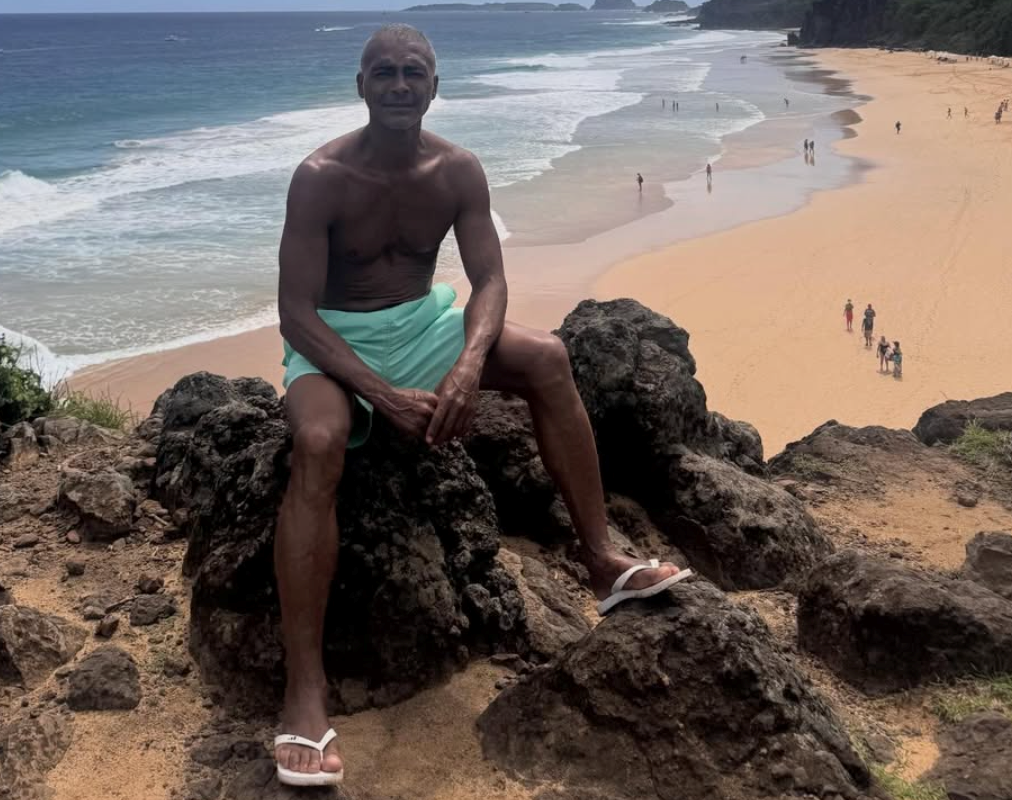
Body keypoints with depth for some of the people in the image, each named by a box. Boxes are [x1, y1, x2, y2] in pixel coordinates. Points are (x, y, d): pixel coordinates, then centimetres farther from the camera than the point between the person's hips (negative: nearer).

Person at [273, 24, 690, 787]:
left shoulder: (459, 171, -7)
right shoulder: (321, 178, -20)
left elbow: (490, 281, -9)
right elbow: (295, 312, -22)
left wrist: (469, 366, -31)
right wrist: (386, 396, -32)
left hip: (422, 322, 5)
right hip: (336, 336, -4)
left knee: (546, 357, -17)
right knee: (318, 444, -35)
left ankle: (603, 562, -8)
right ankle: (304, 693, -34)